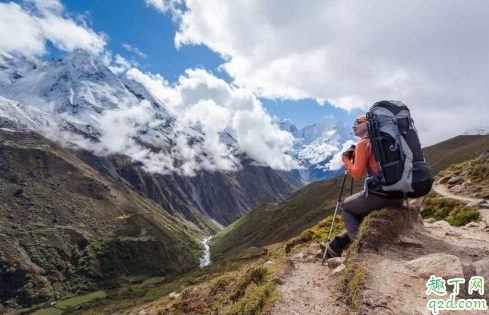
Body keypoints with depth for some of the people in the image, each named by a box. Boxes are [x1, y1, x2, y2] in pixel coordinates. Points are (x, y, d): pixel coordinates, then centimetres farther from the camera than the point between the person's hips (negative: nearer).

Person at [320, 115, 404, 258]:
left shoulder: (363, 143, -5)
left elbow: (357, 174, -10)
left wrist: (346, 159, 6)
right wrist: (357, 154, 20)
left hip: (379, 196, -8)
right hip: (398, 197, 8)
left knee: (345, 207, 18)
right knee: (359, 210, 28)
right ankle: (336, 246, 33)